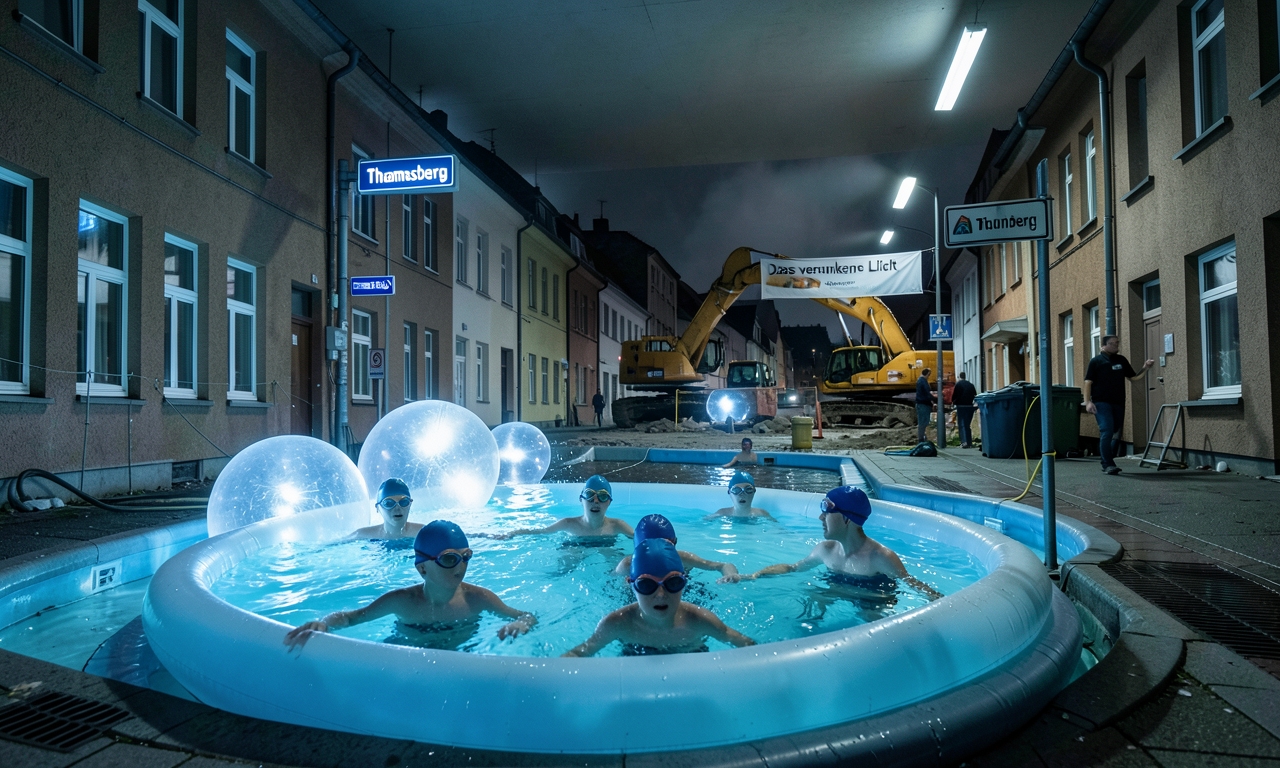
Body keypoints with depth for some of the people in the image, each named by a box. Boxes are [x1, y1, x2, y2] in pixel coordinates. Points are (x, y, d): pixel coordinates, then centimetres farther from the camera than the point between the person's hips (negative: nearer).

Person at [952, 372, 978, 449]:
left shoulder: (958, 384, -5)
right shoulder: (971, 385, 12)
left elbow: (954, 395, -8)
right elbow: (975, 395, 11)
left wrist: (953, 402, 9)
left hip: (961, 406, -5)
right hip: (970, 406, 5)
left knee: (962, 424, -3)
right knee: (968, 425, 13)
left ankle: (964, 441, -16)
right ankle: (970, 442, 12)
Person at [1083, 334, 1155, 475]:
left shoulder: (1122, 360, 13)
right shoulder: (1096, 361, -1)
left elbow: (1133, 377, 18)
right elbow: (1088, 382, -5)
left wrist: (1145, 369, 0)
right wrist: (1088, 402, -15)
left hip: (1118, 403, 6)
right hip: (1101, 403, -6)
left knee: (1116, 434, 11)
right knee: (1107, 432, -15)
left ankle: (1107, 463, 24)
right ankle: (1108, 465, -11)